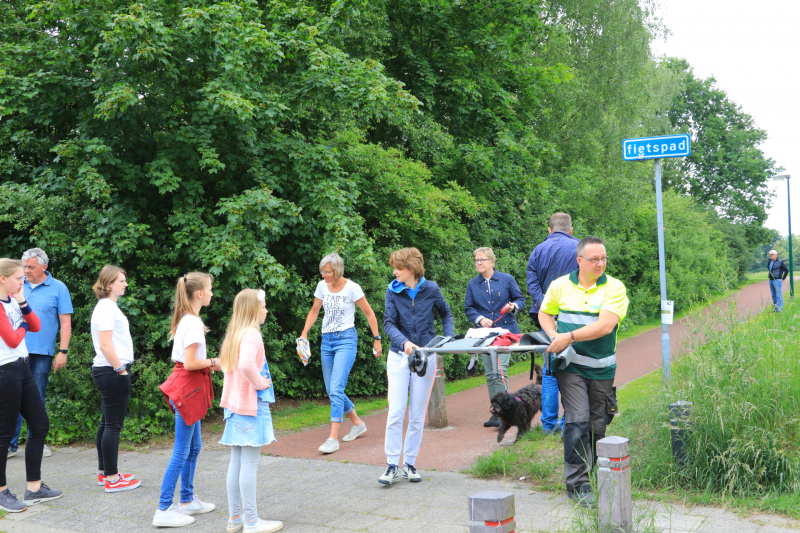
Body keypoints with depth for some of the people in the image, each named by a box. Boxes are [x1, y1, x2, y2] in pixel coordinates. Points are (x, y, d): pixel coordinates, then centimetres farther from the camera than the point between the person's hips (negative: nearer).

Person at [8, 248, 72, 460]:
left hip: (41, 353, -2)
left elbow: (65, 322, 0)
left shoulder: (58, 288, 1)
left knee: (37, 400, 5)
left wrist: (63, 351, -6)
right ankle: (10, 444, 7)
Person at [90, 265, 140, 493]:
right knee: (113, 425, -6)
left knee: (107, 423, 15)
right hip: (112, 372, -10)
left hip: (109, 372, 10)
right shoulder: (106, 308, -14)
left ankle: (104, 472, 24)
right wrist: (121, 370, -15)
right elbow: (105, 345, -20)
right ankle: (112, 479, -1)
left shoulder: (108, 306, 17)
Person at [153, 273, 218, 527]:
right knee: (182, 452, -4)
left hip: (187, 388, 10)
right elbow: (190, 363, -23)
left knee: (194, 447, 18)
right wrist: (212, 362, -9)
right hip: (188, 388, -10)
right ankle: (164, 510, 1)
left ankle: (187, 500, 29)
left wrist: (207, 363, 6)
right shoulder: (193, 323, -18)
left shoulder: (186, 319, 11)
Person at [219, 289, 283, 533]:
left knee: (237, 462, 12)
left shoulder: (235, 334, 13)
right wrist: (259, 383, -17)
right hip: (252, 404, -9)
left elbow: (226, 364, 24)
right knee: (250, 463, -4)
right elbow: (246, 364, -33)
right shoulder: (252, 334, -16)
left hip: (236, 404, 9)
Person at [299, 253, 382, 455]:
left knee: (336, 388, -16)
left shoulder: (351, 288, -10)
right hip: (326, 340, 6)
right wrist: (304, 333, 4)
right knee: (331, 391, 9)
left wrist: (376, 339, -1)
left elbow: (369, 313, -1)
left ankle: (333, 438, -16)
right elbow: (314, 311, 17)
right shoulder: (322, 286, 4)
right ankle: (358, 423, 28)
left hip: (345, 340, -6)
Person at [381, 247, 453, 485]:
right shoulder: (393, 291, -2)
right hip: (399, 356, 0)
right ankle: (392, 465, 0)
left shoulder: (431, 289, -2)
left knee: (417, 415, 6)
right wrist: (404, 342, -27)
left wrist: (449, 337, 0)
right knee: (396, 412, -7)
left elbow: (446, 313, 15)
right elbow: (388, 323, -9)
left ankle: (410, 464, 17)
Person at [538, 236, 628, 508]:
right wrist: (554, 336, -3)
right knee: (577, 422, -10)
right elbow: (544, 313, 17)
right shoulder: (560, 285, 2)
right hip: (571, 365, 0)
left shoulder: (614, 288, -6)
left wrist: (569, 337, -24)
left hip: (602, 368, 1)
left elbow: (605, 326, -18)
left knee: (598, 424, 10)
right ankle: (577, 484, -2)